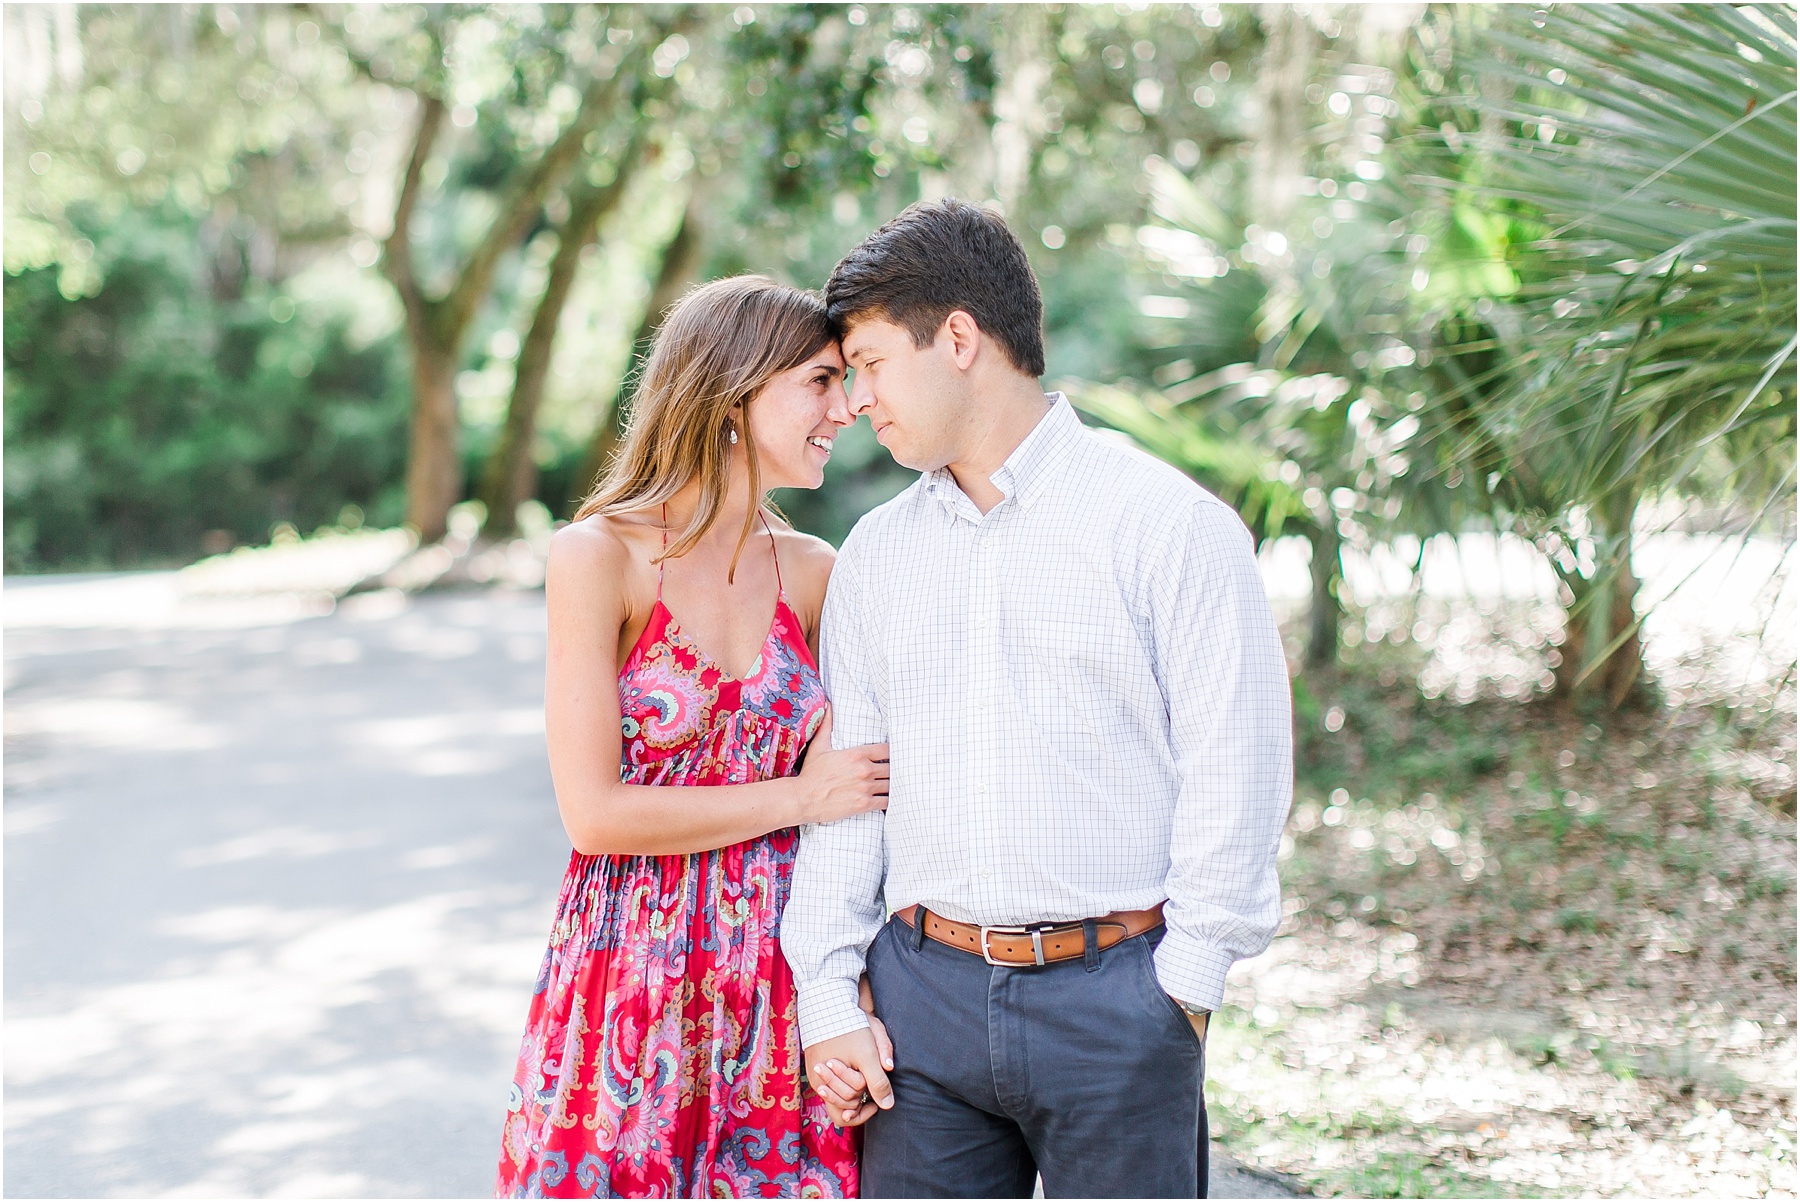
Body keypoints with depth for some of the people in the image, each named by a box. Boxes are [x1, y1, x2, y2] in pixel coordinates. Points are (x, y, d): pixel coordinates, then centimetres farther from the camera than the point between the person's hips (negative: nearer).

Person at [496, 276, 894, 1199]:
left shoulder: (811, 572, 4)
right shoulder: (597, 556, -9)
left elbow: (852, 791, 10)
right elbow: (595, 812, -13)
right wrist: (799, 797, -8)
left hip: (777, 979, 4)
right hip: (631, 982, -4)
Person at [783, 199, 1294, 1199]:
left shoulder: (1169, 524, -3)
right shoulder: (874, 554, 12)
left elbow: (1235, 770, -6)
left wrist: (1181, 989, -8)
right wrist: (828, 998, 5)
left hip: (1114, 996, -4)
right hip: (923, 992, 4)